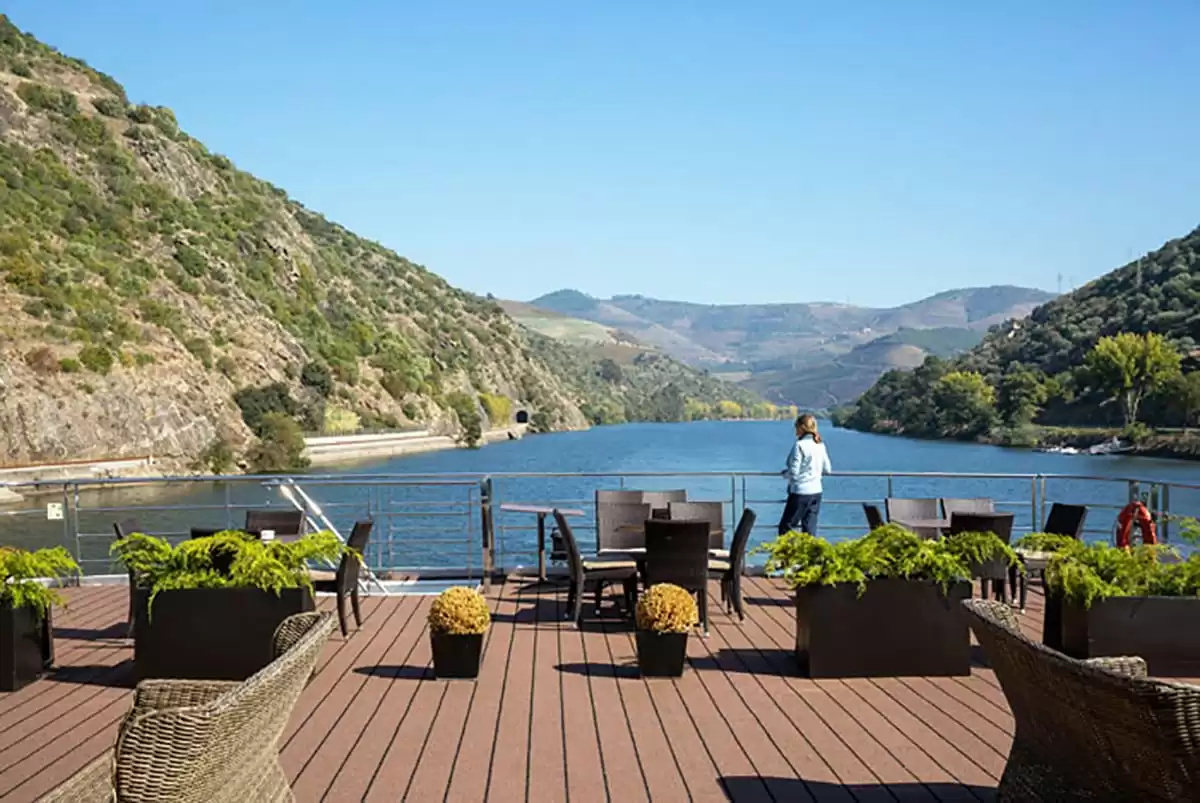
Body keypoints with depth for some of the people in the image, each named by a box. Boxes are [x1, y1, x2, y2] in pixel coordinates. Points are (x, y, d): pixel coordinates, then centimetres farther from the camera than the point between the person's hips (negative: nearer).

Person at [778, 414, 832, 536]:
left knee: (785, 527, 1)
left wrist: (785, 473, 4)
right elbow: (827, 469, 13)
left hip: (801, 491, -7)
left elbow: (793, 472, -16)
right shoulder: (820, 445, 6)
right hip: (816, 491, 7)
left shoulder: (800, 445, -14)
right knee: (810, 528, 10)